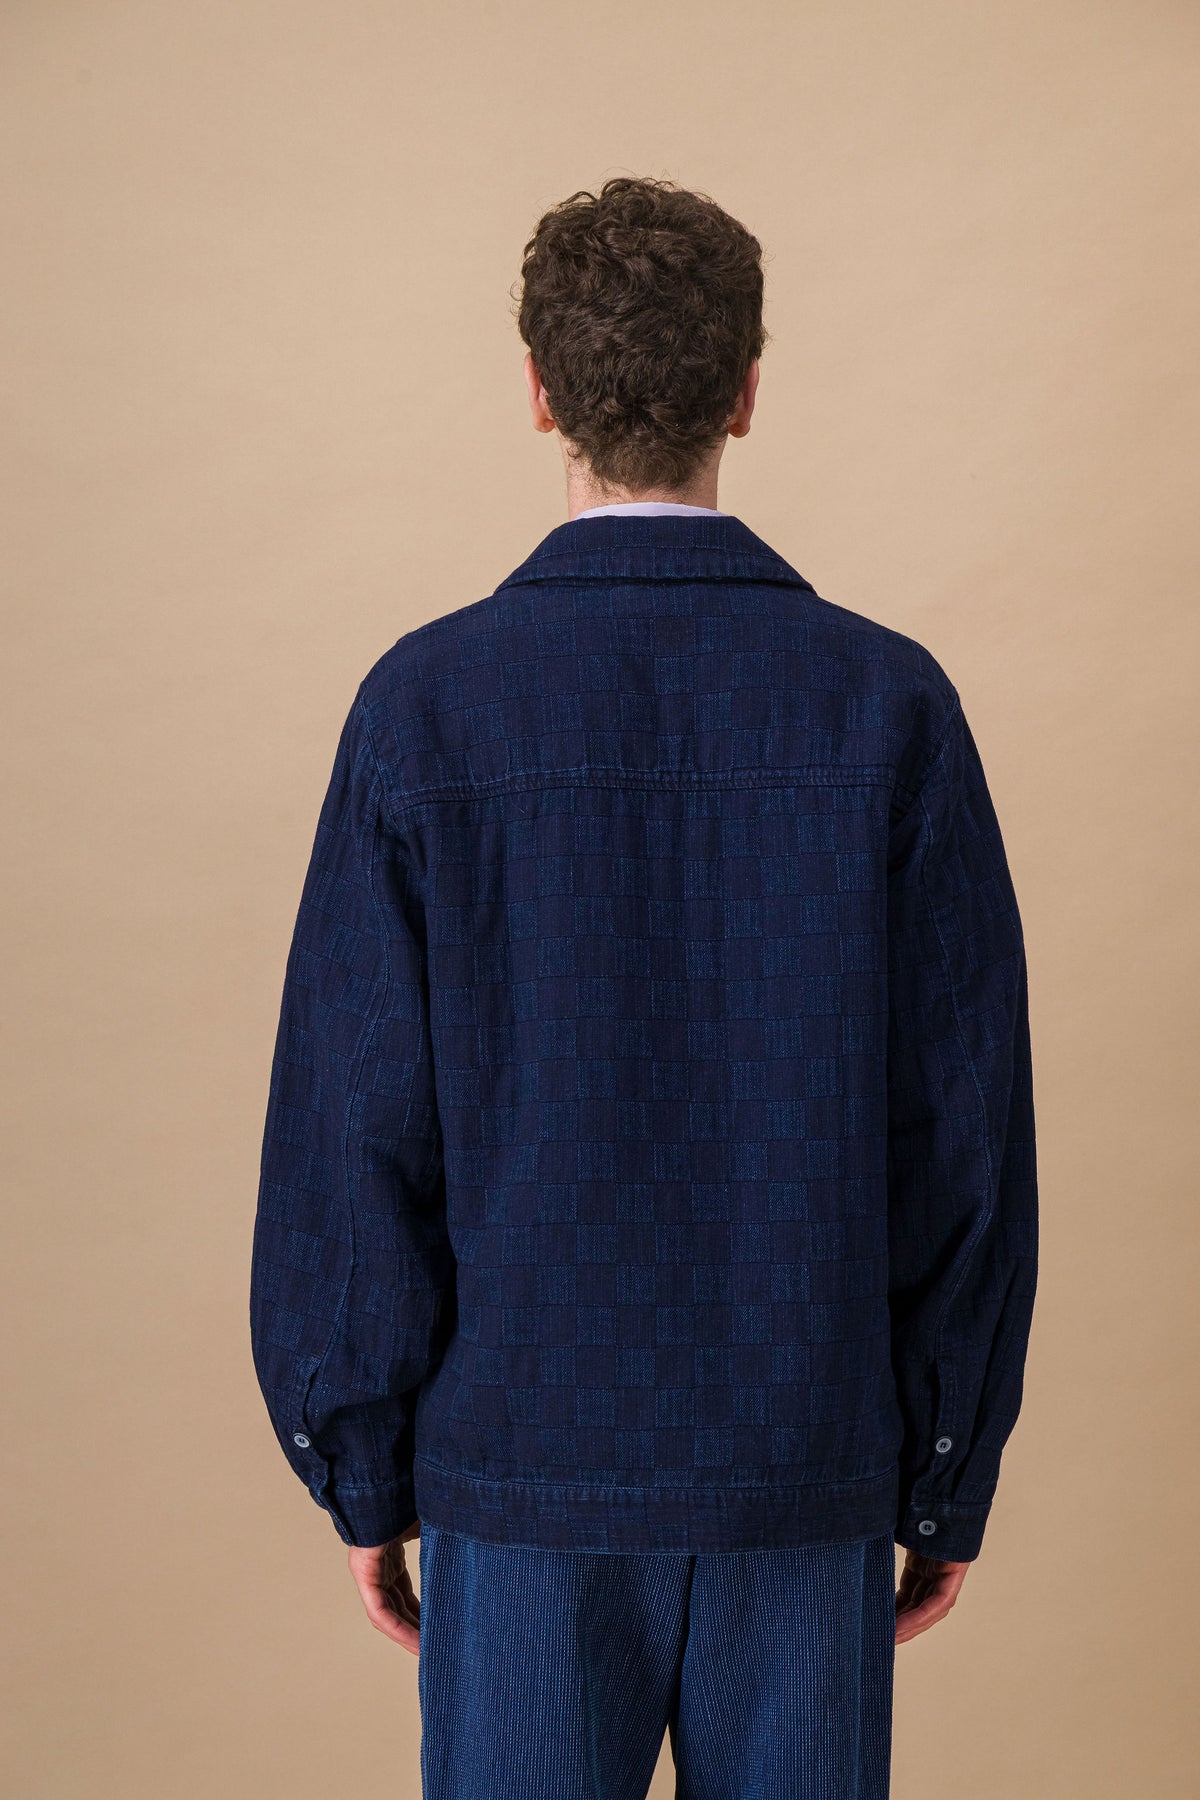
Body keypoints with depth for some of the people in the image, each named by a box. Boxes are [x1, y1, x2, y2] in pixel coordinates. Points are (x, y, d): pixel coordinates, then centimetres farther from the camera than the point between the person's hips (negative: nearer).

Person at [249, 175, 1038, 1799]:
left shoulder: (429, 703, -9)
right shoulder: (890, 706, -6)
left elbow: (358, 1129, -6)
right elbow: (970, 1135, -4)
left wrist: (365, 1474, 5)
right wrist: (951, 1482, 7)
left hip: (521, 1461, 0)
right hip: (806, 1472, 1)